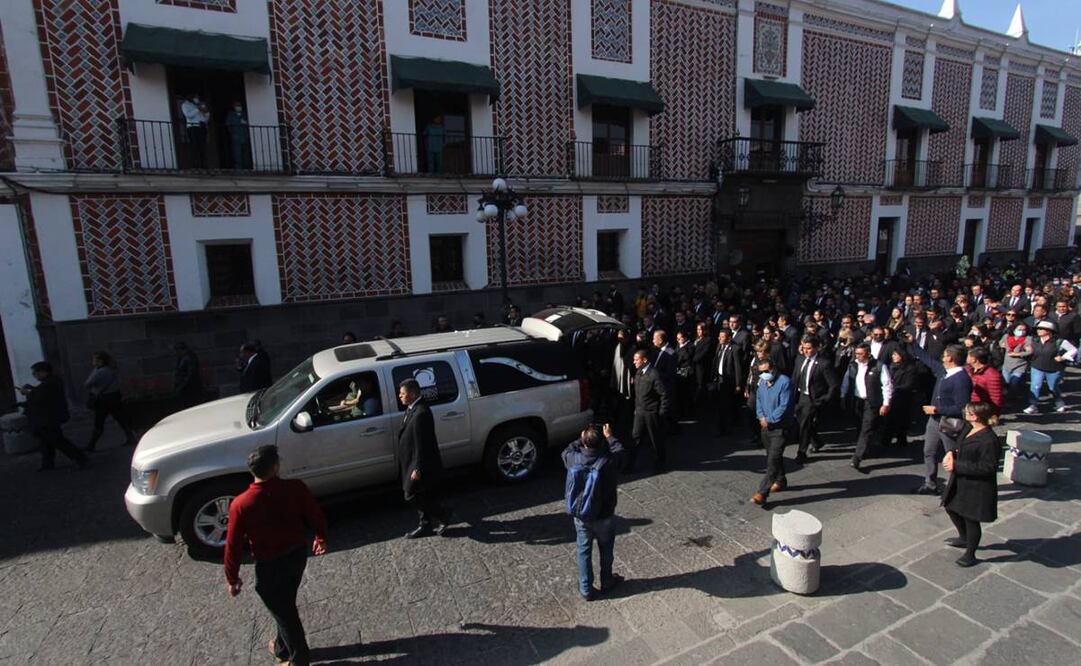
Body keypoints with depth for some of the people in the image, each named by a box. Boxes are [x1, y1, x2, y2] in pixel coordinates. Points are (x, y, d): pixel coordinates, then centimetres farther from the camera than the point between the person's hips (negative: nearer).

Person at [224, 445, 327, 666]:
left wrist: (232, 578, 4)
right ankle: (283, 648, 52)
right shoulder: (296, 488, -20)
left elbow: (233, 546, -13)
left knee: (283, 612, 18)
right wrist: (321, 538, 15)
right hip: (298, 555, 4)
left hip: (270, 566, -3)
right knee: (285, 606, 29)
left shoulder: (241, 505, -25)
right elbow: (316, 517, -6)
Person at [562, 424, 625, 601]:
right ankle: (606, 581, 43)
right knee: (606, 550, 23)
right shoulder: (609, 461, -26)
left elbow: (566, 451, 5)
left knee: (584, 551, 19)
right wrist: (609, 436, 12)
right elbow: (619, 450, -2)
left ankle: (586, 589, 30)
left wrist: (581, 440, 12)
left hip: (581, 516, 1)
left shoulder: (574, 459, -21)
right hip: (604, 517, -1)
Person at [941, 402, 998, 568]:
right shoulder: (969, 428, 0)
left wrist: (956, 466, -26)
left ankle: (970, 555, 28)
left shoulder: (989, 440, -27)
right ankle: (964, 538, 49)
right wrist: (952, 454, -7)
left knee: (971, 519, 8)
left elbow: (988, 468, -26)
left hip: (976, 487, -9)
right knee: (951, 507, 24)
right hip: (960, 481, 9)